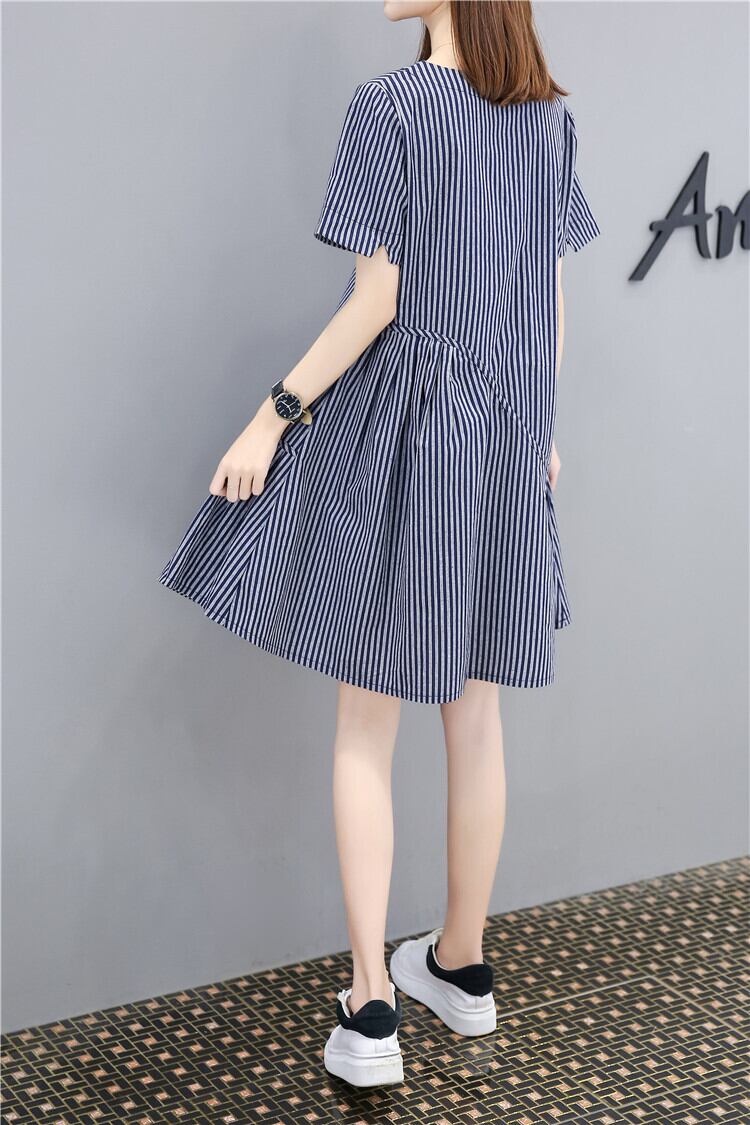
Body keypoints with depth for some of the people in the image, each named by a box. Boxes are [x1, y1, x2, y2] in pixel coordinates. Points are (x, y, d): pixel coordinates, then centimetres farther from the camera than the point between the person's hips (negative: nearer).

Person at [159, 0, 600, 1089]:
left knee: (365, 727, 3)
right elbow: (552, 294, 10)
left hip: (396, 436, -5)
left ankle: (370, 1010, 3)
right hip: (505, 439, 6)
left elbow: (376, 301, -15)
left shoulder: (390, 104, -13)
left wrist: (273, 417, -8)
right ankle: (462, 965, 29)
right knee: (475, 713, 15)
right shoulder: (551, 116, 5)